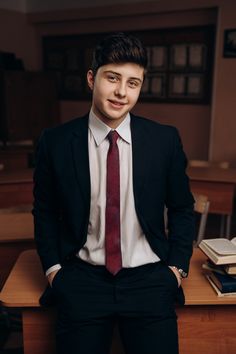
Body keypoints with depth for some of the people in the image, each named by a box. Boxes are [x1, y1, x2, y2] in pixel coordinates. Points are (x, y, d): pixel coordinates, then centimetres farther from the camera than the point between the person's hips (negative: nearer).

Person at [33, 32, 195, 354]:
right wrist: (52, 267, 0)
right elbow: (44, 211, 8)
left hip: (150, 279, 1)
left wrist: (178, 265, 0)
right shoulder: (55, 142, -4)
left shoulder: (165, 139, -3)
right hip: (81, 279, 0)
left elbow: (182, 208, 7)